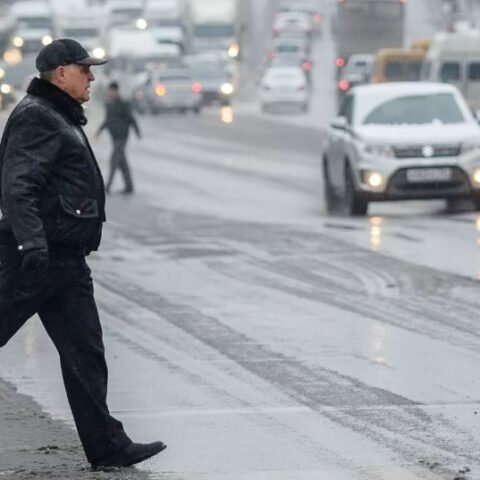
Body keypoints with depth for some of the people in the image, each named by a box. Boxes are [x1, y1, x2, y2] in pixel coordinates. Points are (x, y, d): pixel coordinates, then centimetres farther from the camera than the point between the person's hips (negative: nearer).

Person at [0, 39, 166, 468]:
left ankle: (107, 445, 9)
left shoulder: (63, 119, 21)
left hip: (65, 257, 10)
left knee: (85, 352, 8)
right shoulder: (36, 118, -11)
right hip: (37, 255, -10)